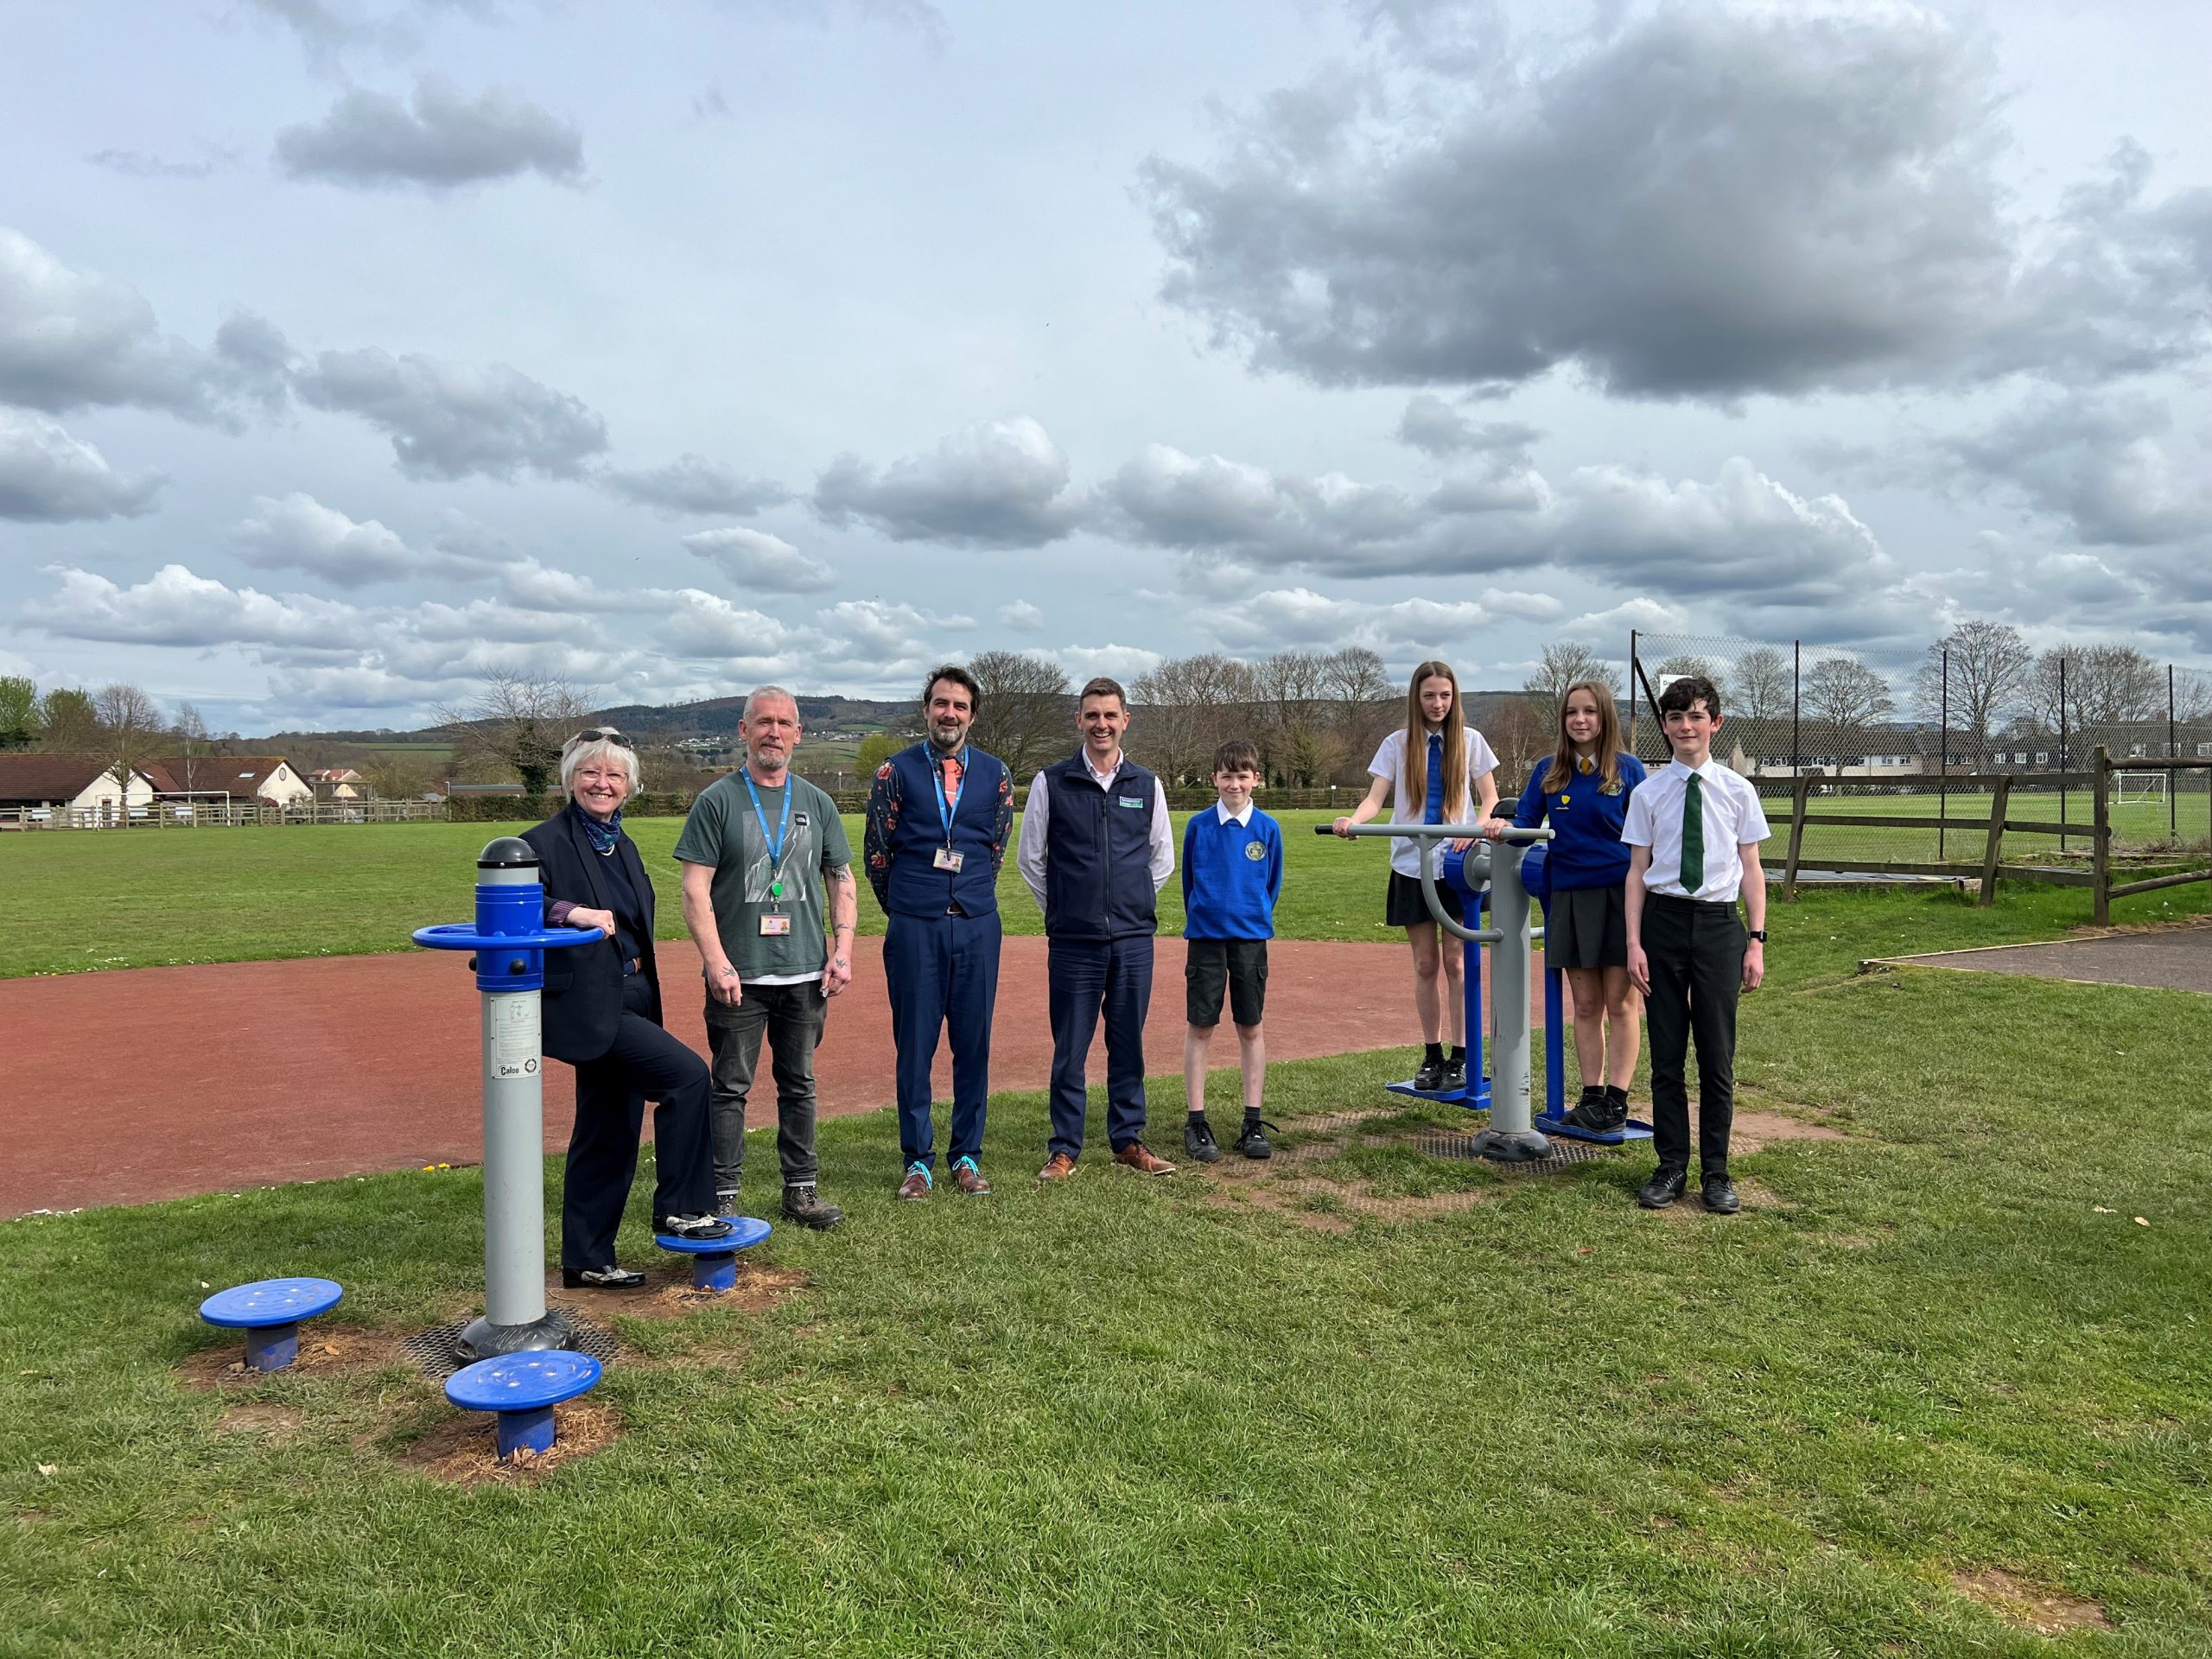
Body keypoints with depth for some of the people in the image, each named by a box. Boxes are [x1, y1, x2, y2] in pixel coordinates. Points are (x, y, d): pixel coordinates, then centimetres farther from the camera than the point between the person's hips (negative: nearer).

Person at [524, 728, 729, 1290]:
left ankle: (588, 1262, 23)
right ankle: (680, 1208, -4)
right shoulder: (546, 842, -9)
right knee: (688, 1075, -18)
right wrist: (571, 912, -35)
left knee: (610, 1136, 12)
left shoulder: (623, 846, 15)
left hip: (628, 1004, 8)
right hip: (585, 1007, -8)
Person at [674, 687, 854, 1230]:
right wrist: (717, 962, -15)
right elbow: (695, 889, -6)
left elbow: (841, 880, 13)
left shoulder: (816, 802, 10)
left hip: (806, 975, 4)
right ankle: (724, 1197, 10)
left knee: (800, 1084, 11)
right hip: (738, 976, -3)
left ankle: (801, 1190, 21)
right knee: (731, 1088, 2)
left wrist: (842, 950, 2)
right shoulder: (717, 801, -1)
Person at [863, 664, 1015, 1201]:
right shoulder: (896, 771, 2)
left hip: (977, 926, 2)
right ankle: (917, 1160, 13)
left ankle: (967, 1156, 17)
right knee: (915, 1044, 2)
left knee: (973, 1042, 6)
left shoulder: (995, 773, 8)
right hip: (913, 929, -2)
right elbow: (876, 852, 8)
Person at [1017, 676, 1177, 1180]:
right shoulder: (1051, 783, 0)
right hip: (1073, 942, -2)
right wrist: (1062, 909, 10)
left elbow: (1162, 858, 17)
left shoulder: (1147, 785, 7)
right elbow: (1030, 858, 8)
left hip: (1134, 938, 2)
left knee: (1128, 1045, 9)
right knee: (1070, 1049, 3)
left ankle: (1128, 1141, 22)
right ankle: (1064, 1149, 14)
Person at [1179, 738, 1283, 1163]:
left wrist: (1256, 919, 11)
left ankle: (1253, 1123, 14)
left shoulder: (1268, 829, 1)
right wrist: (1202, 919, 10)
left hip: (1251, 938, 1)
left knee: (1250, 1028, 7)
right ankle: (1196, 1124, 9)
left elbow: (1272, 884, 11)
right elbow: (1188, 881, 8)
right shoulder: (1198, 826, -2)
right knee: (1200, 1028, 1)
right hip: (1205, 937, -1)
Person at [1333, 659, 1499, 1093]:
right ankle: (1432, 1056, 15)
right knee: (1425, 964, 6)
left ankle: (1460, 1057, 7)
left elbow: (1490, 798, 1)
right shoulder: (1397, 744, 4)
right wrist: (1352, 820, -25)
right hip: (1412, 865, 1)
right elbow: (1376, 797, -3)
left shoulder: (1469, 741, 4)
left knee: (1455, 960, -2)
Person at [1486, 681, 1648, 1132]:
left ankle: (1616, 1101, 8)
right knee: (1585, 1003, 8)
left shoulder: (1628, 769, -1)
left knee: (1619, 1002, 2)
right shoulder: (1549, 773, 6)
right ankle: (1591, 1097, 16)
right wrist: (1503, 826, -16)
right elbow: (1526, 822, 7)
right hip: (1569, 896, 3)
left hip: (1620, 894, -3)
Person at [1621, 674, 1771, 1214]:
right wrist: (1634, 942, -2)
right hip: (1664, 921, 0)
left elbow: (1751, 870, 5)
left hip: (1719, 925, 0)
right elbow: (1637, 871, 4)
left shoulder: (1737, 790, 3)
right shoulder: (1648, 792, 3)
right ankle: (1671, 1167, 18)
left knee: (1718, 1057, 4)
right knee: (1666, 1054, 7)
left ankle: (1716, 1173, 16)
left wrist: (1756, 941, 0)